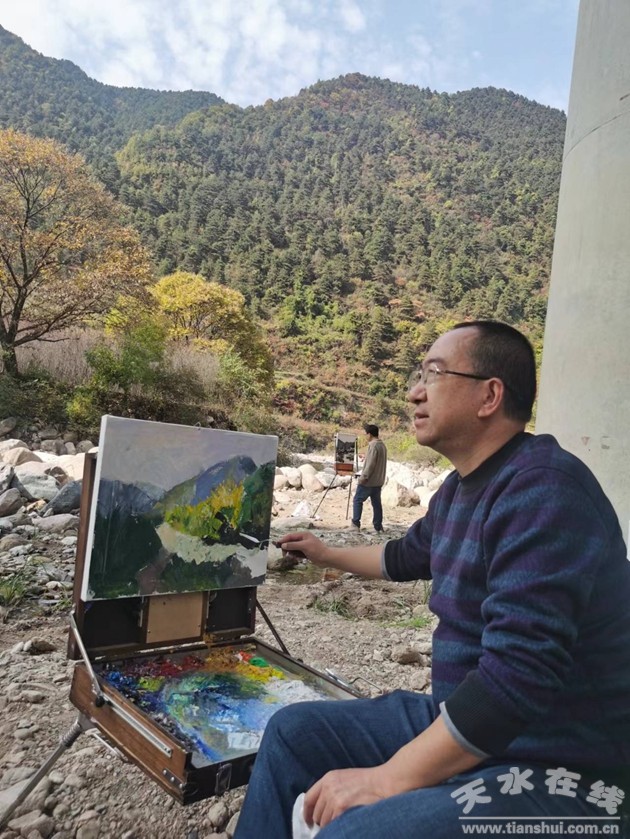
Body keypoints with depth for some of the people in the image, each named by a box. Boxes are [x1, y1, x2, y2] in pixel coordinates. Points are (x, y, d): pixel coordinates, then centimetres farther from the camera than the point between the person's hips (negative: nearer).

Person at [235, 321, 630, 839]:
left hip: (561, 769, -9)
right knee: (293, 732, 9)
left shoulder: (544, 490, -24)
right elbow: (407, 557, 26)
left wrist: (388, 779, -24)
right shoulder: (461, 487, 7)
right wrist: (327, 555, 37)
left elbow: (520, 673, -31)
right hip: (464, 722, 9)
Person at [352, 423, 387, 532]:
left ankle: (356, 523, 2)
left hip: (369, 481, -8)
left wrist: (363, 478, -17)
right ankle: (378, 527, 11)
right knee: (376, 503, 10)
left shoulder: (373, 445, -17)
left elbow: (370, 464, -21)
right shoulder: (382, 445, 11)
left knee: (357, 500, 3)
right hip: (378, 481, 9)